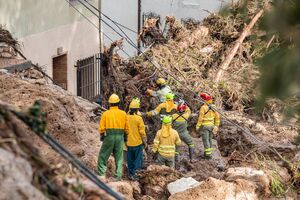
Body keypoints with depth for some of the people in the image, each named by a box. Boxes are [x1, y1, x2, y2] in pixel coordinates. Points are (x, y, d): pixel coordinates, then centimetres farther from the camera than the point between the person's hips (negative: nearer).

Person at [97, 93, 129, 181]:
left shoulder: (105, 114, -2)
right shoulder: (123, 113, 3)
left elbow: (102, 128, -2)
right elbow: (126, 128, 5)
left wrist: (102, 137, 12)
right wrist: (125, 137, 18)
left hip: (109, 136, -2)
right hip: (120, 137, 2)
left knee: (103, 156, 9)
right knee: (119, 157, 9)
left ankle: (101, 174, 3)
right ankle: (118, 176, 7)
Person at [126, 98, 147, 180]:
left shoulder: (126, 117, -3)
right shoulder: (138, 118, -15)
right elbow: (142, 132, -11)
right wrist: (145, 142, 0)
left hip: (129, 143, 4)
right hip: (138, 143, -4)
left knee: (130, 159, 15)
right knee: (138, 158, 6)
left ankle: (130, 173, 20)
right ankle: (133, 173, -2)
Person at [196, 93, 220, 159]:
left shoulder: (203, 108, -19)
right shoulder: (213, 107, 0)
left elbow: (200, 118, -19)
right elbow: (217, 117, 2)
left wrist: (197, 126, -9)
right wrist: (216, 125, 11)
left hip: (204, 126, -6)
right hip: (211, 125, 6)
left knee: (205, 140, 0)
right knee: (209, 139, 18)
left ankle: (208, 154, 0)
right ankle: (209, 152, 23)